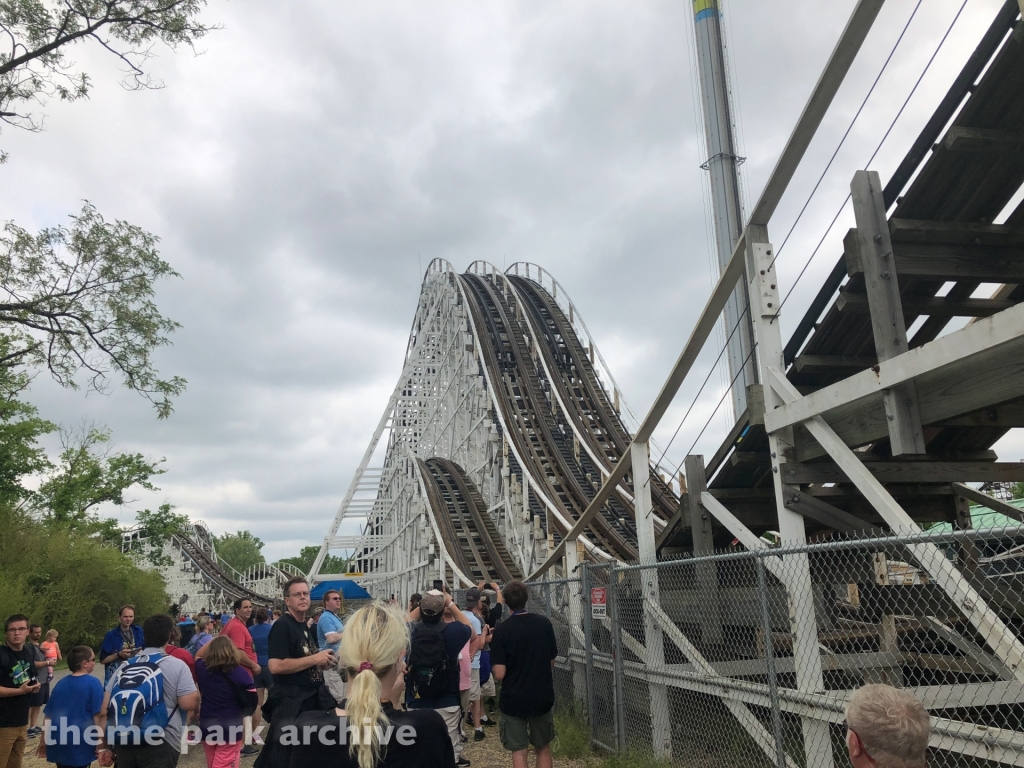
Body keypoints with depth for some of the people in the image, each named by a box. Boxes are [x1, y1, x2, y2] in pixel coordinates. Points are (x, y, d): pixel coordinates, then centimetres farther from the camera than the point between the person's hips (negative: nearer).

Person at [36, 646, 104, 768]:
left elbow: (48, 716, 11)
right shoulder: (93, 683, -11)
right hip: (79, 747, -6)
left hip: (58, 745, 6)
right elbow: (98, 716, -15)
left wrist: (43, 742, 20)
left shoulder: (60, 683, 7)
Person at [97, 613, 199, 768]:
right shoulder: (177, 665, -4)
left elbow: (104, 709, 9)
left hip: (124, 744, 5)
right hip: (160, 746, -5)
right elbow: (189, 703, -11)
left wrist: (103, 746, 15)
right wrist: (196, 694, 11)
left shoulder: (124, 666, 10)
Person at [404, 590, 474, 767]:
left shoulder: (412, 630, -6)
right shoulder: (452, 630, -11)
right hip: (447, 704, -2)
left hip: (415, 703, 2)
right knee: (449, 751, 8)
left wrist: (423, 604, 15)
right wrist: (451, 604, 13)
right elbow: (470, 629, 13)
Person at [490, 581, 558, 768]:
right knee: (543, 748, 18)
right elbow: (551, 662, 5)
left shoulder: (502, 630, -15)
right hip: (542, 696, 3)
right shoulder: (544, 623, -4)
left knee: (519, 751, 7)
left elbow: (499, 673, -17)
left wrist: (493, 665, 3)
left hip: (514, 700, -3)